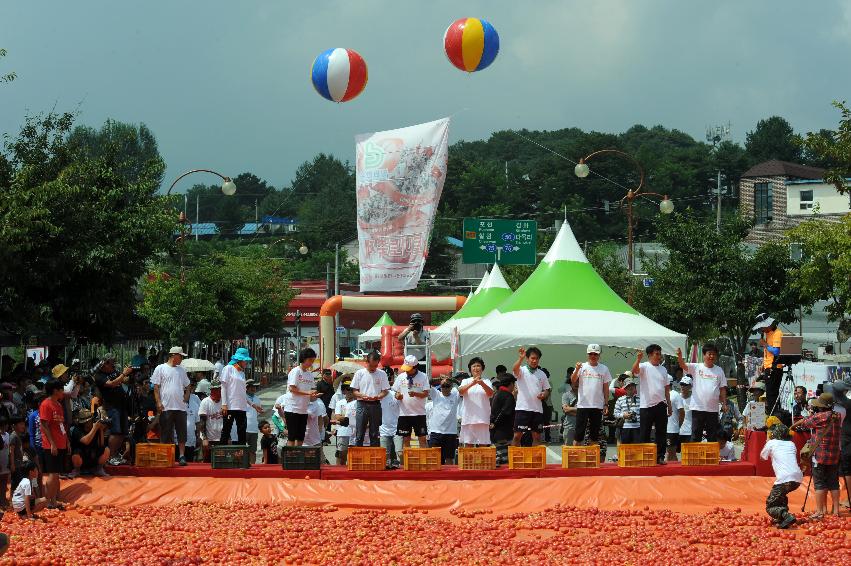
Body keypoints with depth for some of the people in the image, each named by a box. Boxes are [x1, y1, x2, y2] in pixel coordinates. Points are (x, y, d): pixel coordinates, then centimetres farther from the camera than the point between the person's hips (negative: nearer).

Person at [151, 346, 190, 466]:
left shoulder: (181, 370, 16)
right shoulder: (160, 369, 2)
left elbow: (187, 386, 25)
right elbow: (156, 387, -2)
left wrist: (186, 396, 7)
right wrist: (158, 402, -10)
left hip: (180, 406, 4)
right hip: (166, 406, -4)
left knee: (182, 433, 1)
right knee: (166, 434, 0)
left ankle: (182, 456, 4)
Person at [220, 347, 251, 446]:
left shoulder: (242, 373, 18)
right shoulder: (228, 369, 0)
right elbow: (224, 387, -5)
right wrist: (224, 404, -13)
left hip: (241, 407, 7)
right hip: (230, 407, -7)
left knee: (242, 431, 3)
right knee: (226, 430, -4)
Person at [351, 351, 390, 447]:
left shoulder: (382, 374, 6)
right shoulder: (359, 373, 4)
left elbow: (385, 391, 5)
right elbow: (354, 391, 4)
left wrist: (378, 396, -16)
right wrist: (362, 396, -17)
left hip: (375, 405, 1)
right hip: (362, 404, -1)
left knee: (375, 434, 5)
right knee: (359, 434, -2)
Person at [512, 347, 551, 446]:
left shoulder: (542, 374, 13)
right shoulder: (522, 370, 0)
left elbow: (547, 391, 18)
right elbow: (514, 369, -24)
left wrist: (544, 395, -7)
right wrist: (520, 358, -43)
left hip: (537, 409, 4)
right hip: (522, 408, -4)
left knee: (536, 436, 6)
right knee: (517, 435, -5)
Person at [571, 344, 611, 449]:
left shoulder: (604, 369, 8)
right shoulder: (582, 367, 3)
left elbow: (606, 388, 10)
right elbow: (573, 380, -9)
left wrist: (606, 404, 5)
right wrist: (577, 369, -26)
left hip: (598, 406, 2)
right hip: (583, 405, -2)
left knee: (595, 434, 7)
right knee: (579, 432, -4)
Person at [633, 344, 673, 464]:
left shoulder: (663, 369, 13)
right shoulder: (644, 367, -3)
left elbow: (667, 389, 17)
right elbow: (634, 370, -26)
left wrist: (669, 405, 14)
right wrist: (638, 359, -44)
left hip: (661, 405, 5)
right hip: (647, 405, -5)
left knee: (662, 433, 6)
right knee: (645, 433, 0)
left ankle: (660, 457, 12)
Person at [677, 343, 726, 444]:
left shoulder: (719, 370, 9)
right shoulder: (696, 368, 1)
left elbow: (722, 389, 10)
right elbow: (683, 365, -16)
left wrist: (724, 404, 1)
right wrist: (679, 356, -37)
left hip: (713, 409, 2)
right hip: (698, 408, -2)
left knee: (713, 437, 7)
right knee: (696, 436, 2)